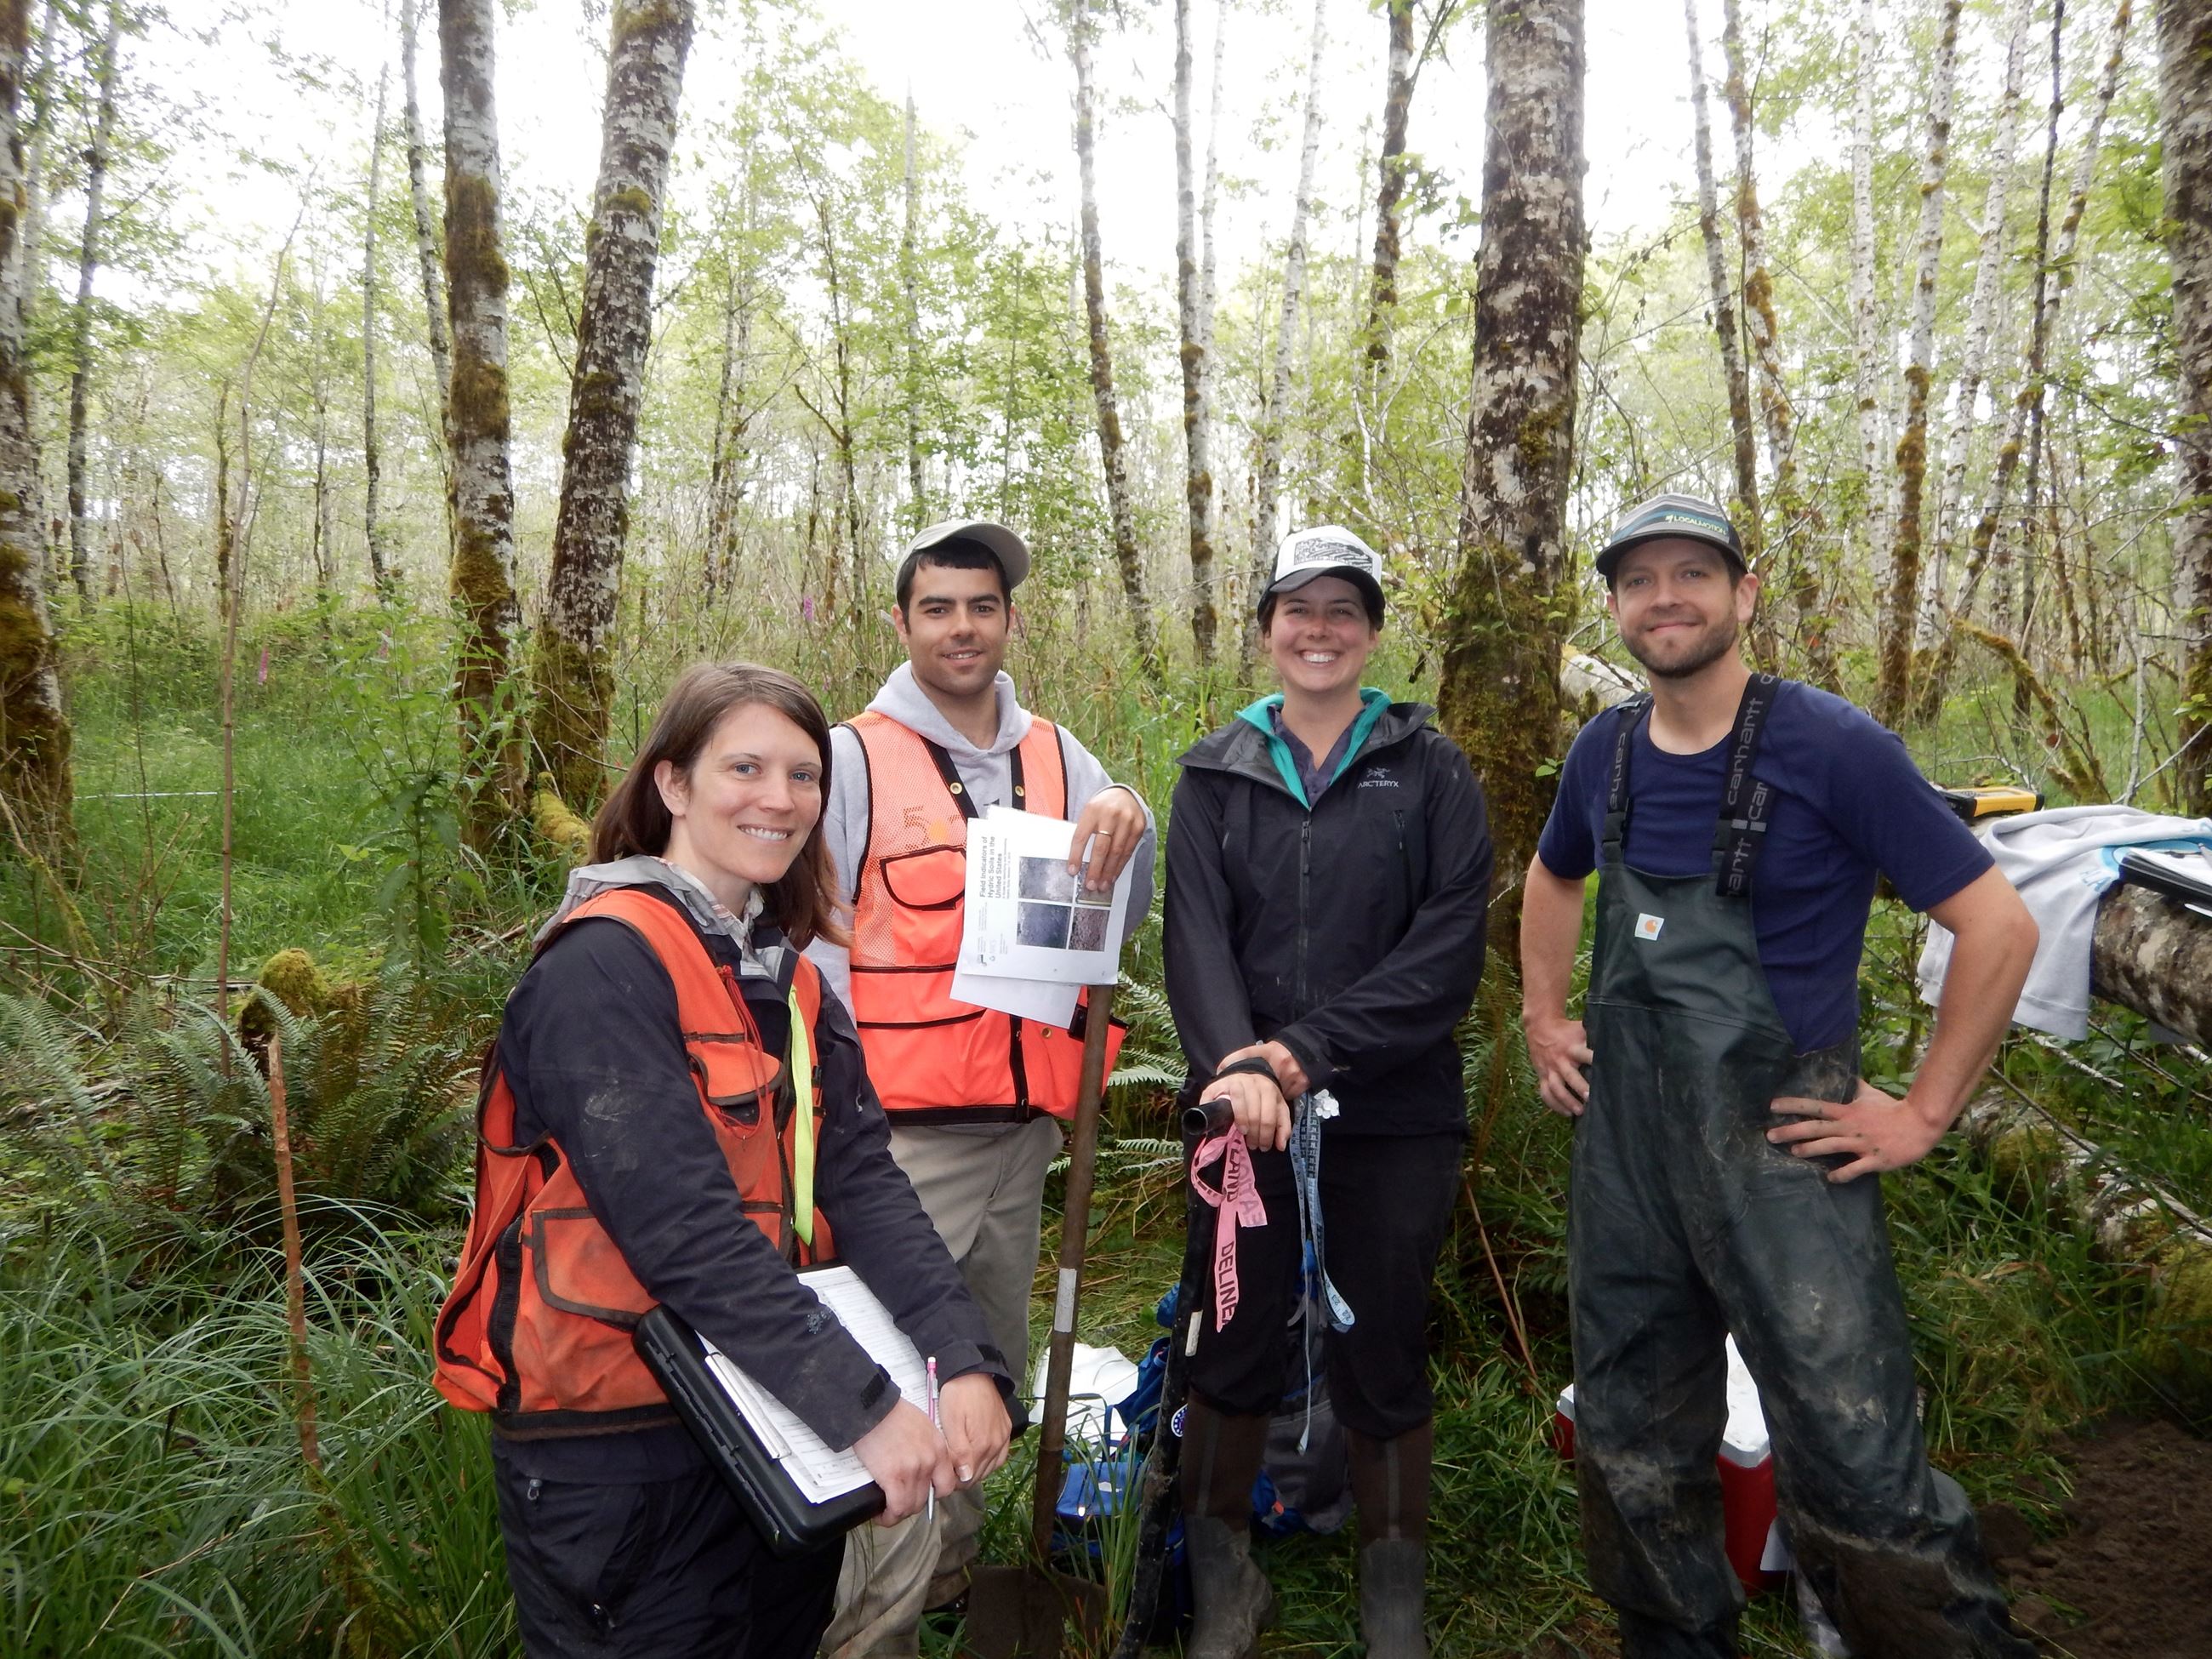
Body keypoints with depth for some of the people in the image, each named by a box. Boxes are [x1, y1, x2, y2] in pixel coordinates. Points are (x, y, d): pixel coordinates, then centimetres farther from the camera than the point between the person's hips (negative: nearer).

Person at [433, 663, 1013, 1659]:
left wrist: (963, 1362, -17)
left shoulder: (785, 973, 6)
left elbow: (865, 1185, -5)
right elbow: (686, 1231, -27)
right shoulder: (603, 968, -19)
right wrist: (864, 1407, -27)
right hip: (617, 1453, -7)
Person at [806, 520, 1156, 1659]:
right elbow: (810, 941, -4)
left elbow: (1114, 921, 8)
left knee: (990, 1371, 18)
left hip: (1024, 1124, 6)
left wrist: (1126, 829, -13)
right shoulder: (853, 757, -5)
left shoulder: (1056, 756, 9)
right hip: (902, 1131, -5)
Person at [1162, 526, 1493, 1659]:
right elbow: (1195, 933, -6)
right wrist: (1238, 1063, -24)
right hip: (1243, 1116, 1)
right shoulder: (1216, 772, 6)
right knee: (1233, 1350, 11)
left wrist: (1307, 1053, -17)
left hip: (1394, 1118, -1)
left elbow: (1449, 948, -9)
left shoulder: (1429, 769, 1)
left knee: (1384, 1357, 11)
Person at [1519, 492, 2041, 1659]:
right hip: (1621, 1146, 6)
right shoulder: (1605, 753, 4)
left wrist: (1923, 1114, -10)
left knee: (1856, 1477, -3)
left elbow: (1998, 926, -10)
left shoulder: (1831, 746, -11)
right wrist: (1542, 1017, 15)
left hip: (1782, 1152, -5)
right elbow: (1553, 877, 24)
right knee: (1631, 1455, 17)